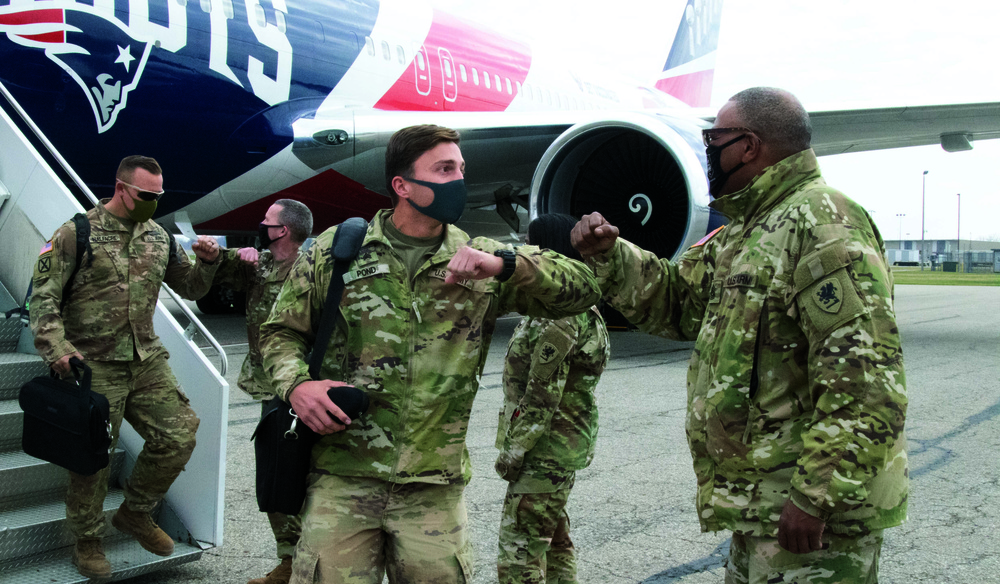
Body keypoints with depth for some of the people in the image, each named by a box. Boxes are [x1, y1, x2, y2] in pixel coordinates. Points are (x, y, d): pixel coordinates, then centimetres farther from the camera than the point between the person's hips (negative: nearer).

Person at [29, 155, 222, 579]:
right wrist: (57, 347, -23)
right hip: (94, 367, -5)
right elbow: (43, 296, -9)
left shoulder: (159, 237, 10)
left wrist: (207, 263, -4)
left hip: (147, 361, 5)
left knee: (179, 436, 1)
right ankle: (87, 543, 23)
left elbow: (190, 289, 17)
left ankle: (135, 513, 24)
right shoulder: (77, 233, -7)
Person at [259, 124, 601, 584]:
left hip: (436, 490, 1)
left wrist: (503, 264, -19)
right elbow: (282, 331, 11)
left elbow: (582, 291, -3)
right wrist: (296, 384, -10)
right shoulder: (337, 249, 4)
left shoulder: (481, 262, 5)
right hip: (342, 481, -1)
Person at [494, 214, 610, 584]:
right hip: (564, 446, 11)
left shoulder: (558, 317, -21)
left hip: (546, 452, -11)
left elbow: (542, 397, -22)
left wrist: (513, 452, -15)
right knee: (554, 540, 21)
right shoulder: (577, 308, 13)